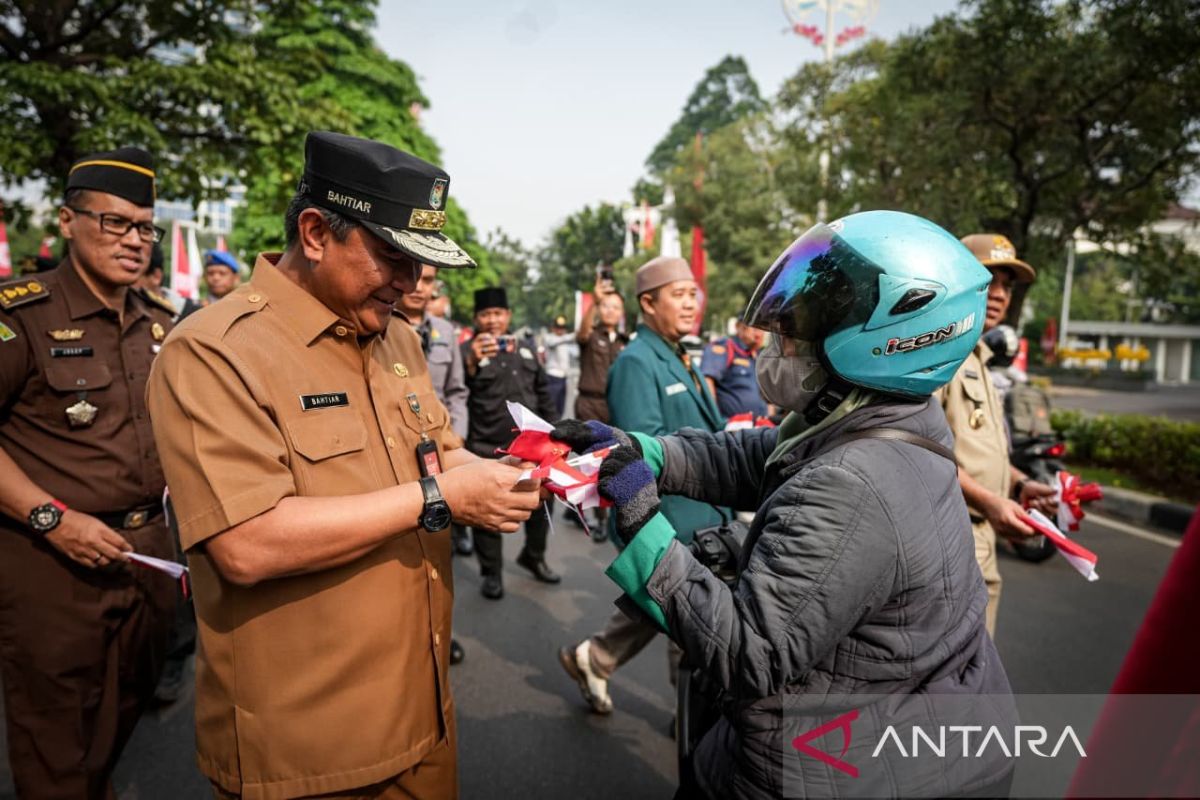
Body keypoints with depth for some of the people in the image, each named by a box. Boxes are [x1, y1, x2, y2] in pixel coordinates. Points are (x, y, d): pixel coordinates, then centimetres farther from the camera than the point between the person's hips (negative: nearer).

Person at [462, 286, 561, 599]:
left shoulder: (526, 347, 13)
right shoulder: (466, 350, -3)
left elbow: (543, 392, 18)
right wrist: (471, 363, -29)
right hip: (487, 448, -5)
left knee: (542, 502, 15)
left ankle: (533, 557, 37)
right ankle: (492, 573, 22)